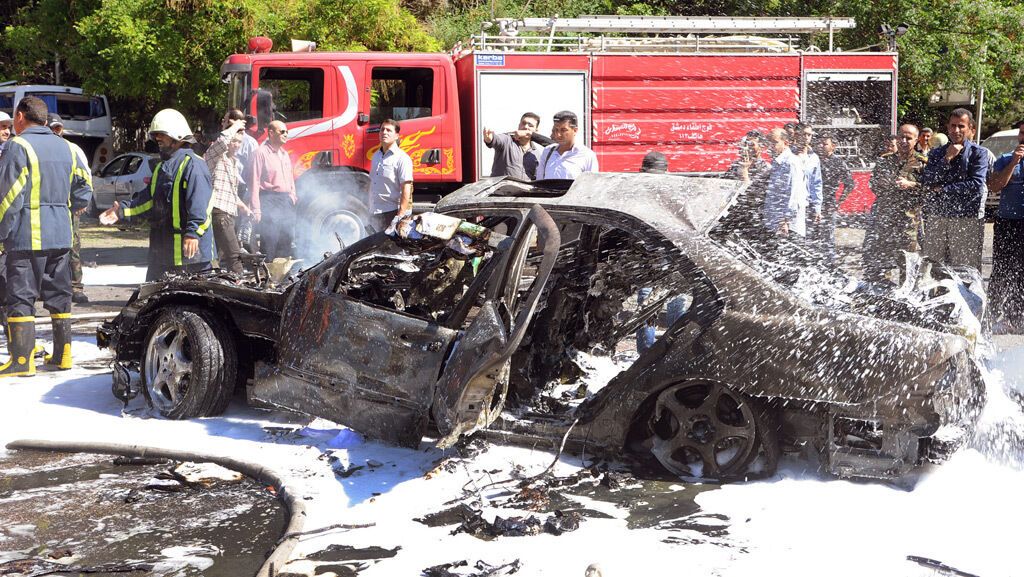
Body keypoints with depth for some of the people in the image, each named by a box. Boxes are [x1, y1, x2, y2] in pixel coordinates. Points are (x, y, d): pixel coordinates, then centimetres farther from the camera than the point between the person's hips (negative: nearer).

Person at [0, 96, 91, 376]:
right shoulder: (65, 147, 13)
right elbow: (83, 190, 14)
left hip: (27, 237, -7)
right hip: (61, 236, 7)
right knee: (59, 296, 12)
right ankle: (62, 355, 15)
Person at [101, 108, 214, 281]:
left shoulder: (192, 164, -12)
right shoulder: (162, 166, 20)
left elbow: (200, 204, -22)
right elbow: (148, 199, 21)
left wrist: (193, 233, -29)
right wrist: (122, 211, 10)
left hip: (190, 249, -10)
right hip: (162, 249, 10)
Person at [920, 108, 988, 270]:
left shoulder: (979, 153, 3)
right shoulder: (937, 153, 15)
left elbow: (976, 185, -10)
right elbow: (926, 182, 1)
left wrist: (942, 190, -6)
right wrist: (947, 158, -7)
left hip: (967, 219, -4)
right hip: (937, 219, 4)